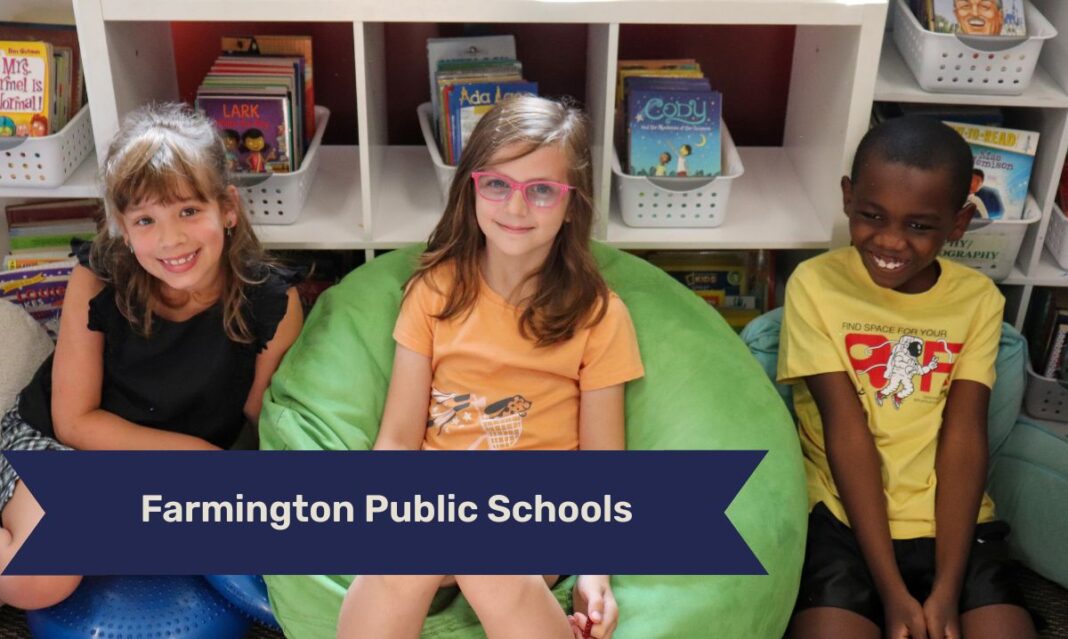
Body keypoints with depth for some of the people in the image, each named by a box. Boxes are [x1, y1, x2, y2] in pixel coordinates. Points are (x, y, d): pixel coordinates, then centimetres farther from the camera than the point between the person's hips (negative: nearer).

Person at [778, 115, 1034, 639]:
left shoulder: (979, 299, 2)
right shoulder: (816, 284, -7)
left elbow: (964, 439, -6)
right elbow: (847, 432, -12)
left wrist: (947, 590, -16)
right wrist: (891, 591, -16)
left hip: (953, 519, 2)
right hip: (845, 517, -2)